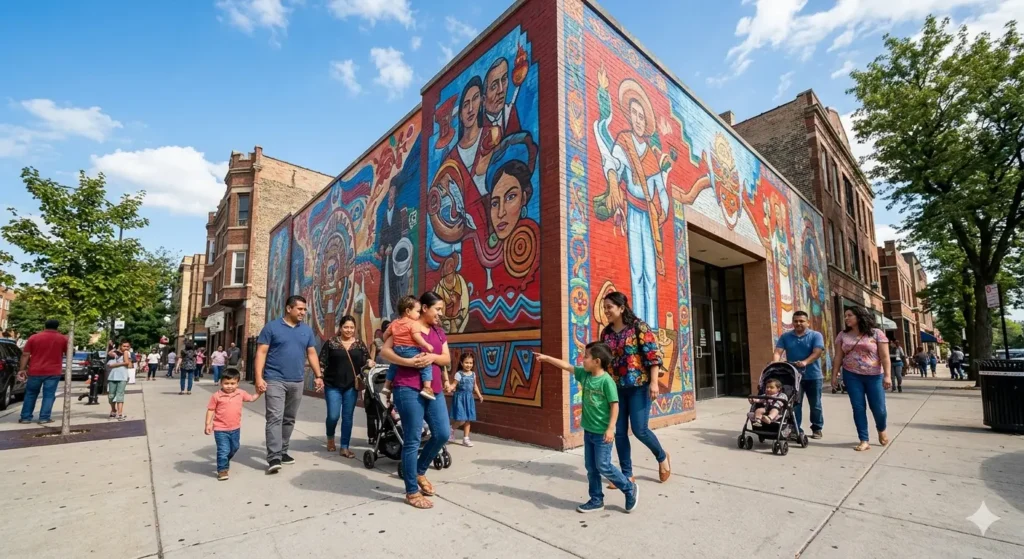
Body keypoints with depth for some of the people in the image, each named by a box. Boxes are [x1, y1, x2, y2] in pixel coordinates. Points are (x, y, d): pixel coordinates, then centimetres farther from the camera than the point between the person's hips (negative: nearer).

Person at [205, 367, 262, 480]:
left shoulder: (241, 393, -2)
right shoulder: (216, 396, -12)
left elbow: (252, 398, 14)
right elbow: (210, 410, -6)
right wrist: (208, 424, -10)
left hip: (235, 428, 5)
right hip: (220, 429, -5)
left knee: (234, 448, 22)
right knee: (223, 450, -6)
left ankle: (226, 462, 48)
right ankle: (222, 469, 12)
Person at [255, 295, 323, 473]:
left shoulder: (307, 330, 10)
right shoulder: (272, 327, -2)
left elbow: (311, 353, 13)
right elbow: (261, 353, -5)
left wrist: (318, 375, 7)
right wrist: (259, 377, -13)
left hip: (297, 382, 5)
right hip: (275, 380, -4)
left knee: (289, 419, 12)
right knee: (275, 418, -9)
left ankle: (282, 451, 24)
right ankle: (274, 457, -7)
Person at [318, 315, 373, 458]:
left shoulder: (360, 344, 6)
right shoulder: (331, 342, 0)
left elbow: (366, 361, 7)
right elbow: (322, 362, 0)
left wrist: (369, 362, -14)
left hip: (351, 386, 2)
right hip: (333, 385, -2)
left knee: (347, 417, 5)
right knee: (333, 415, -1)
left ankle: (344, 447, 15)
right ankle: (330, 438, 30)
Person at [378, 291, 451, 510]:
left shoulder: (439, 332, 16)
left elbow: (447, 359, 10)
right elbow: (384, 351, -8)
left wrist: (433, 356, -11)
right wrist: (408, 362, -21)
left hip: (433, 390, 7)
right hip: (408, 389, -7)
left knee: (442, 433, 6)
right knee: (413, 440, -1)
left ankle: (420, 471, 30)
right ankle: (412, 492, 14)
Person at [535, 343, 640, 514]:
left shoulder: (607, 381, -19)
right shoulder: (584, 375, 1)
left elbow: (615, 405, -17)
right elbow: (566, 366, 9)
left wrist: (611, 428, -19)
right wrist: (547, 358, 11)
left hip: (602, 432, -7)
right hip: (588, 430, 7)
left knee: (603, 466, 1)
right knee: (591, 468, 14)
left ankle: (630, 488, 22)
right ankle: (596, 500, 28)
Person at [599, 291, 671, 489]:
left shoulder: (639, 327, -8)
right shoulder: (606, 333, 7)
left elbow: (653, 355, -11)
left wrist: (654, 382, -16)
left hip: (638, 386, -5)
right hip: (615, 388, 5)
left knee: (639, 429, -2)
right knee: (619, 432, 6)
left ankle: (662, 457, 28)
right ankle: (627, 474, 21)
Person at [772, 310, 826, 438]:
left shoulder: (816, 335, -1)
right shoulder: (785, 336, 6)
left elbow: (817, 352, -15)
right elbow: (778, 351, -4)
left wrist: (805, 362, -31)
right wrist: (776, 363, -24)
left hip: (812, 376, -2)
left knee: (815, 405, 10)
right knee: (795, 405, 4)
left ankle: (817, 429, 25)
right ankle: (796, 430, 11)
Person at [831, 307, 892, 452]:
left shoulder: (876, 333, -3)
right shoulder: (843, 335, 5)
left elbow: (885, 356, -6)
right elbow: (838, 357, 6)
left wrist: (887, 375, -13)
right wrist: (834, 375, 1)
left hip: (874, 376, -2)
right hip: (851, 376, 2)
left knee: (878, 407, 5)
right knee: (858, 408, 0)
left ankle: (881, 430, 38)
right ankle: (864, 441, 8)